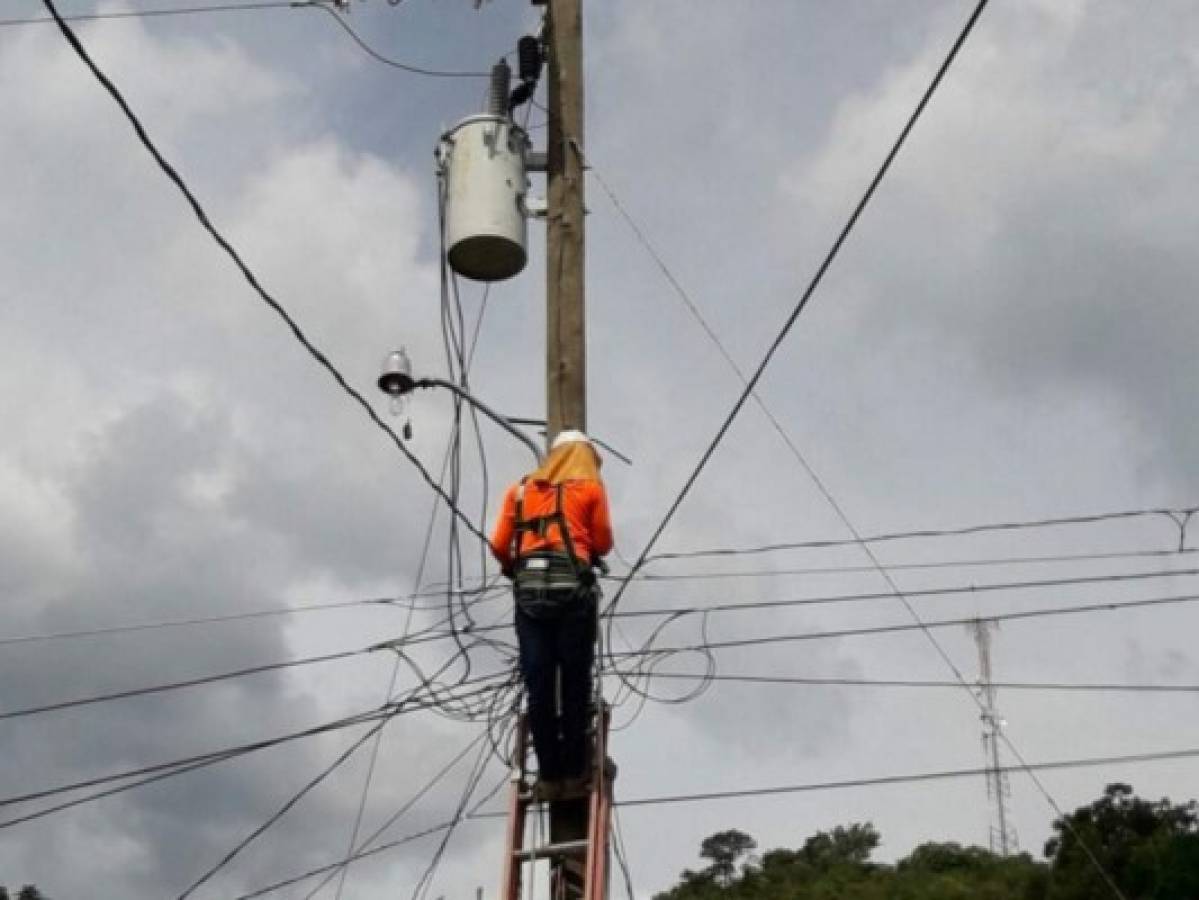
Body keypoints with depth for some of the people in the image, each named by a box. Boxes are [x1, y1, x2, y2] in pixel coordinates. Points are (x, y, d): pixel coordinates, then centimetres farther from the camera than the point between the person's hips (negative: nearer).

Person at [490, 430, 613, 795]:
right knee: (574, 680, 4)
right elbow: (603, 543, 7)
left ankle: (549, 773, 5)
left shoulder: (520, 489, 19)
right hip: (572, 587, -2)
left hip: (529, 588, 2)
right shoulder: (591, 487, 11)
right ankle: (573, 770, 7)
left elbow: (499, 545, 13)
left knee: (538, 683, 3)